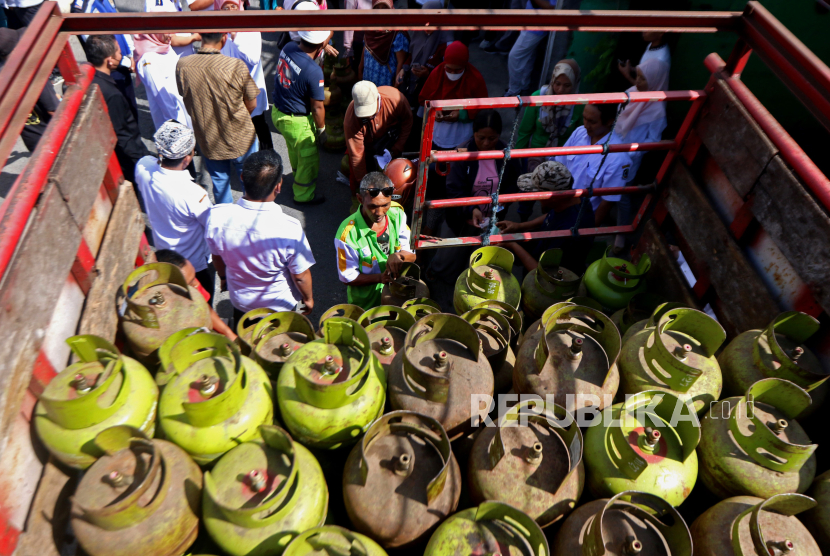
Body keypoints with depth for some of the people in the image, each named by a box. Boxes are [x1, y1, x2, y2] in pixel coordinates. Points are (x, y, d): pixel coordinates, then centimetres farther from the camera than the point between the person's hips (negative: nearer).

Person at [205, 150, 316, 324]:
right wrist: (308, 298, -1)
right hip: (282, 307, -2)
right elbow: (300, 276, -23)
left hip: (240, 302, 3)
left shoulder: (217, 216, -27)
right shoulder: (289, 229, -38)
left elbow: (217, 256, -6)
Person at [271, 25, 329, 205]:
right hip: (296, 121, -8)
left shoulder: (288, 47, -9)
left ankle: (299, 176, 58)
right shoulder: (314, 72, -31)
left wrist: (325, 47, 15)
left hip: (277, 112, 8)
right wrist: (321, 129, -6)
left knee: (294, 149, 32)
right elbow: (317, 108, -20)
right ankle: (304, 195, 32)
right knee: (309, 158, 14)